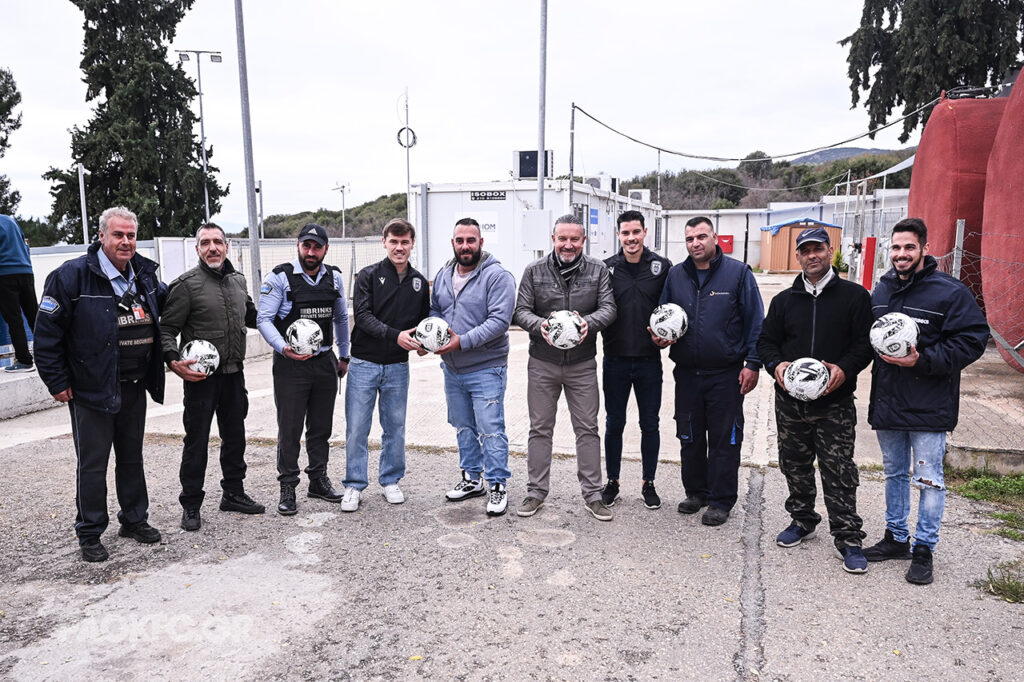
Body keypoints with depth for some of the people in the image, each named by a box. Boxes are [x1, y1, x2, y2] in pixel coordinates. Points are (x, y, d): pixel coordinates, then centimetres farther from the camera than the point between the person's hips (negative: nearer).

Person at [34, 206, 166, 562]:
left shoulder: (146, 276, 7)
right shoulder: (72, 275, -12)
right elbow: (47, 332, -11)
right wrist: (57, 382, -11)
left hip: (135, 387, 6)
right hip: (92, 389, -5)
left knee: (132, 456, 16)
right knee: (92, 463, 4)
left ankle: (134, 519, 31)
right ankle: (89, 535, 17)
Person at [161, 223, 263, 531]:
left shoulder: (238, 280, 10)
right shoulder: (186, 285, -10)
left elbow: (251, 316, 26)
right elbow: (167, 328, -9)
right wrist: (174, 361, -23)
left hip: (233, 373, 6)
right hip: (201, 376, -6)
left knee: (235, 436, 15)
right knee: (196, 441, 2)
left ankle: (233, 493, 30)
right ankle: (190, 505, 16)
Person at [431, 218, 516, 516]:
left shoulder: (497, 276, -13)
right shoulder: (443, 275, 10)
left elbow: (500, 320, -20)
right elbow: (434, 310, 19)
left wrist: (463, 341, -24)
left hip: (485, 369, -7)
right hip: (452, 369, 7)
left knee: (490, 429, -4)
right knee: (463, 427, 17)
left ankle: (497, 485, 10)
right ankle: (472, 478, 32)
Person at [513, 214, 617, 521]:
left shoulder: (598, 270, 1)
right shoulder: (535, 271, 0)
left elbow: (609, 307, -5)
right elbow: (521, 310, -2)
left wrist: (588, 322, -26)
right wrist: (539, 325, -24)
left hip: (582, 364, 0)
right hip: (542, 363, 0)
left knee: (587, 429, 6)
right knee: (540, 429, 9)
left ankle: (592, 493, 18)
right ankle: (536, 491, 22)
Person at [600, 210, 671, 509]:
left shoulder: (662, 267, 0)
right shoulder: (606, 268, 1)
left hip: (649, 360, 0)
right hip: (615, 359, 0)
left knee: (650, 425, 10)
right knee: (614, 424, 10)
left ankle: (648, 484, 25)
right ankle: (612, 482, 25)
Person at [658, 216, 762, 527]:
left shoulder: (738, 272, -3)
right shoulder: (675, 275, 7)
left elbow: (755, 321, -3)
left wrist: (752, 363, -8)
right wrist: (659, 335, -3)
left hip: (726, 375, -4)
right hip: (687, 373, 4)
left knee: (724, 440, 4)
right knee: (689, 437, 13)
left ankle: (721, 501, 17)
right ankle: (696, 492, 30)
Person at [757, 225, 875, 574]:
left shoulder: (854, 296, 1)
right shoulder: (785, 299, 10)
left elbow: (866, 342, -2)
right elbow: (766, 340, 13)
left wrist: (845, 368, -19)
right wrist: (776, 364, -7)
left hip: (834, 402, -3)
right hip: (790, 401, 4)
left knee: (839, 472, -2)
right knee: (795, 465, 14)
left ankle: (848, 539, 9)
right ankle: (802, 521, 32)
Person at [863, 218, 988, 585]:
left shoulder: (950, 292, -10)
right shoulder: (881, 290, 8)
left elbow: (973, 339, -13)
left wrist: (923, 360, -22)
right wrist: (877, 350, 0)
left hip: (929, 405, -6)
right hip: (887, 401, 6)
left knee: (929, 479, 3)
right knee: (894, 473, 17)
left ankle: (924, 548, 17)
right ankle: (896, 537, 31)